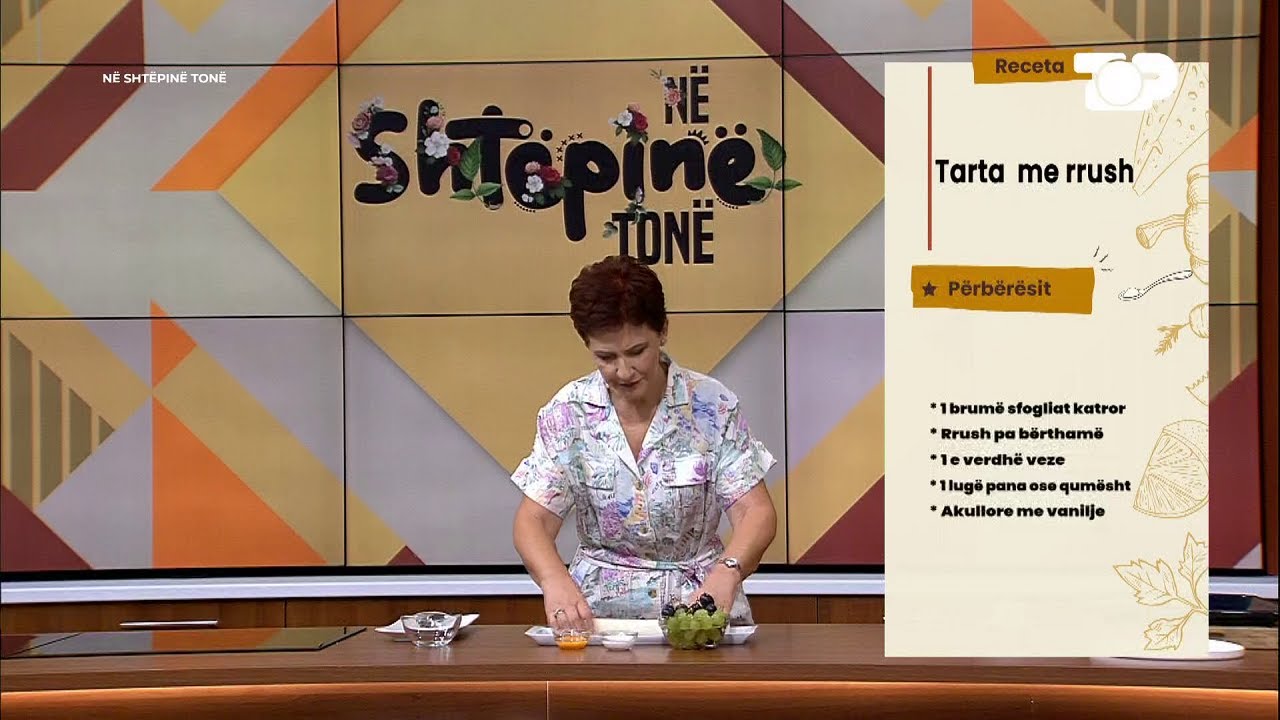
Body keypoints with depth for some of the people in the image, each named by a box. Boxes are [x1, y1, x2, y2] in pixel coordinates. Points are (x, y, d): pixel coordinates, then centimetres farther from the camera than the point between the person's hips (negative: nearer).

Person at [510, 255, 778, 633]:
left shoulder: (712, 405, -3)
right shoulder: (568, 413, 0)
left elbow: (756, 510, -6)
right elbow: (533, 521, -3)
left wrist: (728, 570, -27)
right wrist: (555, 580, -25)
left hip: (699, 605, -1)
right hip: (600, 610, 1)